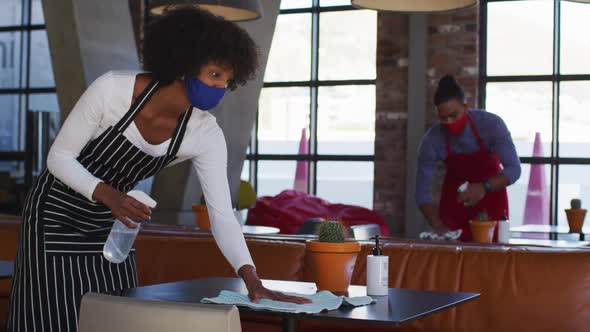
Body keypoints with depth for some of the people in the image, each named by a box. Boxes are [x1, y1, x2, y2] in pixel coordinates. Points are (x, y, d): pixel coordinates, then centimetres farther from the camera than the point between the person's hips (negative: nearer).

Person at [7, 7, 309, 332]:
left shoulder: (206, 135, -17)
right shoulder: (112, 88, -27)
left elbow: (222, 216, -18)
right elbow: (59, 156, -18)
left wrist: (254, 283, -29)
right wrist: (107, 195, -35)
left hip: (110, 223, 4)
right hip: (57, 212, -4)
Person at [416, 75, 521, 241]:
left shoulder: (491, 124, -24)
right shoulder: (432, 140, -22)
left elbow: (513, 169, -23)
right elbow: (423, 192, -18)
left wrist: (485, 187, -39)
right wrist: (438, 227, -30)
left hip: (491, 194, -1)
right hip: (454, 200, 1)